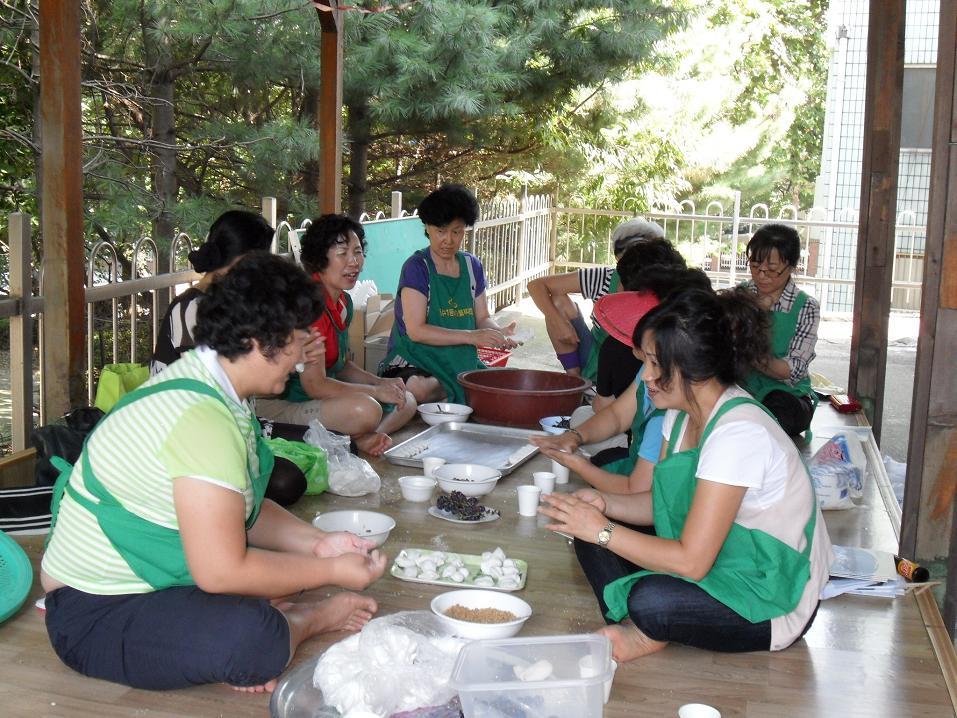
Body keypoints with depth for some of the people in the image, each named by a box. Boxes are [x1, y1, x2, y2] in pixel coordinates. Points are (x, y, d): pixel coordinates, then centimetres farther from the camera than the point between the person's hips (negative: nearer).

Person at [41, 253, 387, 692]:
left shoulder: (202, 379, 3)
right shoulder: (201, 418, -28)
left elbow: (244, 509, 12)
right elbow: (221, 571, -27)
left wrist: (318, 544, -2)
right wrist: (333, 571, -16)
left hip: (149, 580, 10)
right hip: (95, 616, -10)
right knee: (253, 639, -32)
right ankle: (313, 618, -3)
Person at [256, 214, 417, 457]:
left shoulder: (344, 302, 11)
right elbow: (315, 385, -23)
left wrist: (383, 382, 3)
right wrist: (376, 390, -12)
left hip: (322, 399, 11)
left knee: (406, 401, 8)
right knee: (366, 409, -34)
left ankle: (366, 437, -16)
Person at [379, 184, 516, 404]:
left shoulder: (472, 266, 11)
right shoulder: (417, 267, -9)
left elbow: (482, 318, 15)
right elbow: (416, 331, -17)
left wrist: (499, 332, -10)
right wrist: (472, 336, -24)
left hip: (461, 362, 5)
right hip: (414, 364, -5)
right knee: (416, 389, -39)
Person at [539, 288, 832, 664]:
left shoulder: (738, 433, -28)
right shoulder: (684, 411, 0)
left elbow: (691, 561, -28)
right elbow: (662, 503, 9)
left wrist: (602, 530, -22)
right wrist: (603, 504, -10)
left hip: (775, 600, -9)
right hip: (722, 567, 9)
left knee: (652, 601, -36)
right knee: (588, 534, -3)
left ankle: (647, 632, -5)